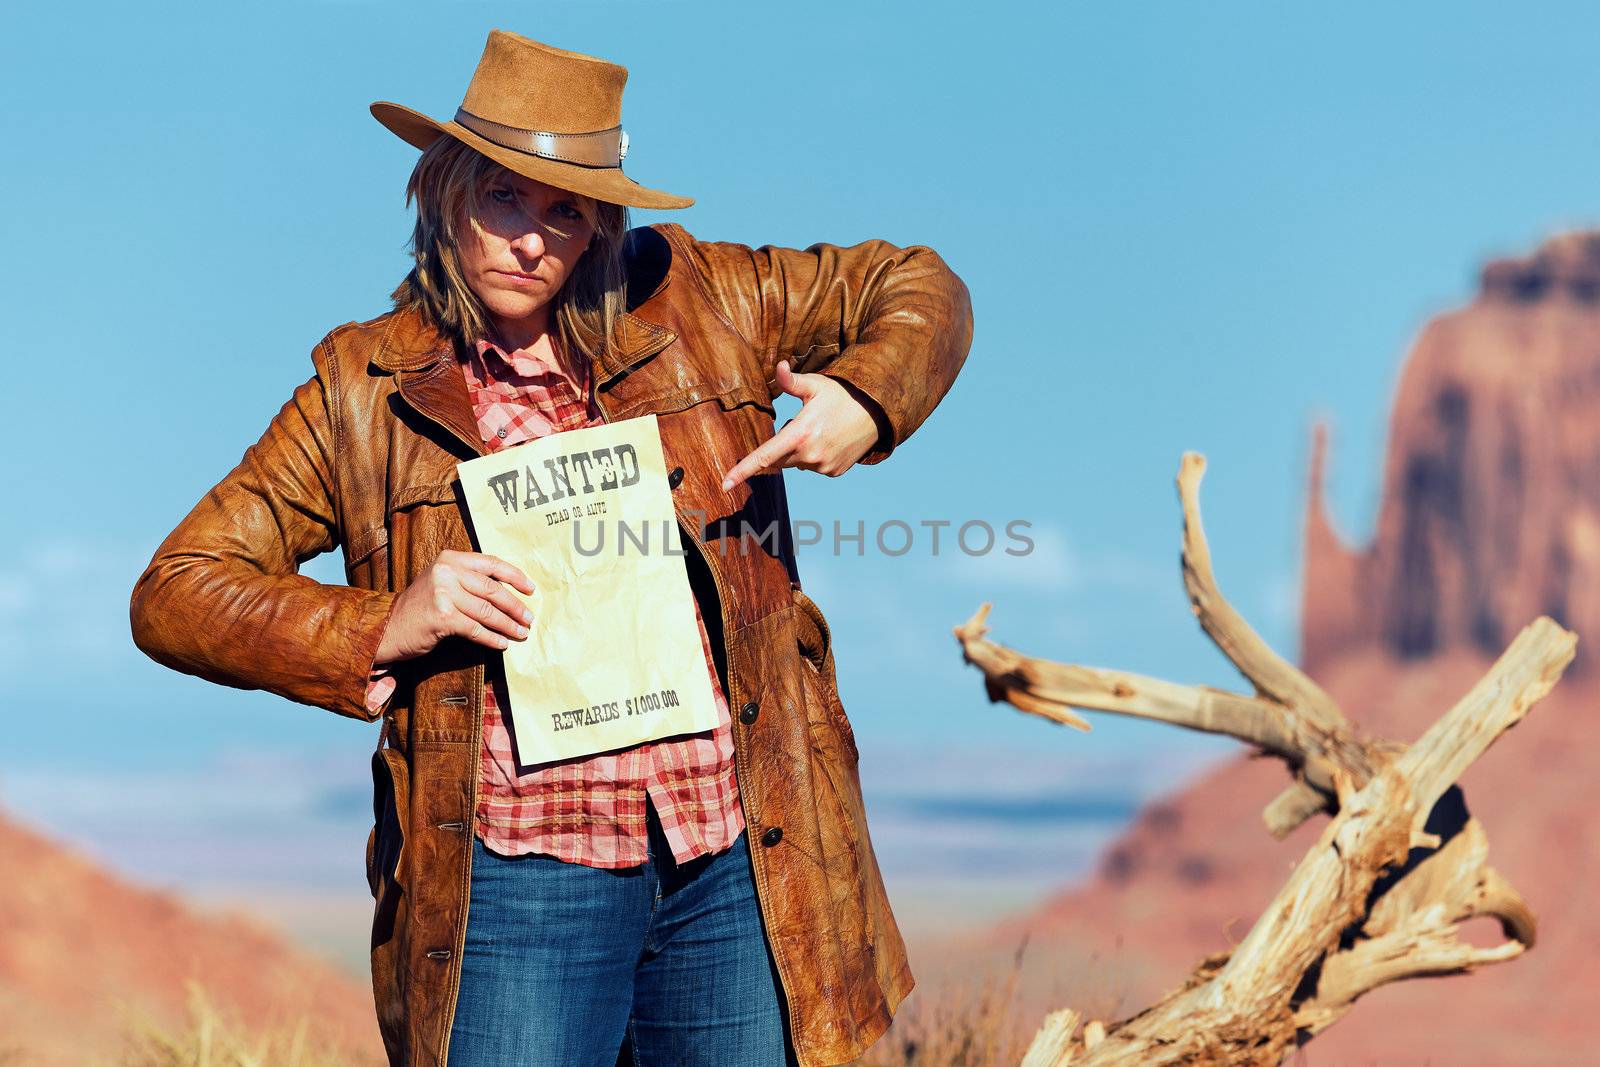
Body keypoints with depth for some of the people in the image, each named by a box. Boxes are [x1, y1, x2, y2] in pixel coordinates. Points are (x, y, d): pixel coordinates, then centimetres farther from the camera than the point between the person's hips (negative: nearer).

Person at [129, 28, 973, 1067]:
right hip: (517, 883, -2)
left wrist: (863, 402, -2)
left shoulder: (693, 302, 9)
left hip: (740, 865, 2)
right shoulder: (364, 395, 5)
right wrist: (382, 628, -12)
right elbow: (174, 592, 3)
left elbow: (918, 285, 20)